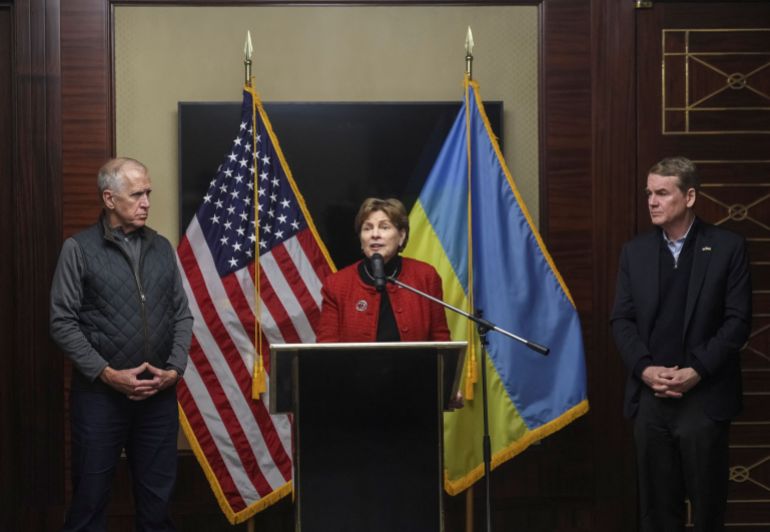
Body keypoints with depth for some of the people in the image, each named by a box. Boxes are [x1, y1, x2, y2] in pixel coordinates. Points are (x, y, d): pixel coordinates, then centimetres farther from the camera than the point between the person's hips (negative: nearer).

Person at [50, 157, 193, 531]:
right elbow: (63, 323, -7)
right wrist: (107, 374, -14)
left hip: (160, 394, 4)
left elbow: (182, 315, 10)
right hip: (100, 394, -3)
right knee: (90, 497, 5)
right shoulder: (79, 249, -4)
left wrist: (174, 369, -4)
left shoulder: (162, 248, 9)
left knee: (157, 496, 10)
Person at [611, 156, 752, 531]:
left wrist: (697, 371, -13)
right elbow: (622, 319, 6)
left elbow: (738, 319, -5)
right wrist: (645, 369, -9)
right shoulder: (635, 251, 9)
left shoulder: (727, 247, -1)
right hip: (650, 397, 3)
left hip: (705, 397, -3)